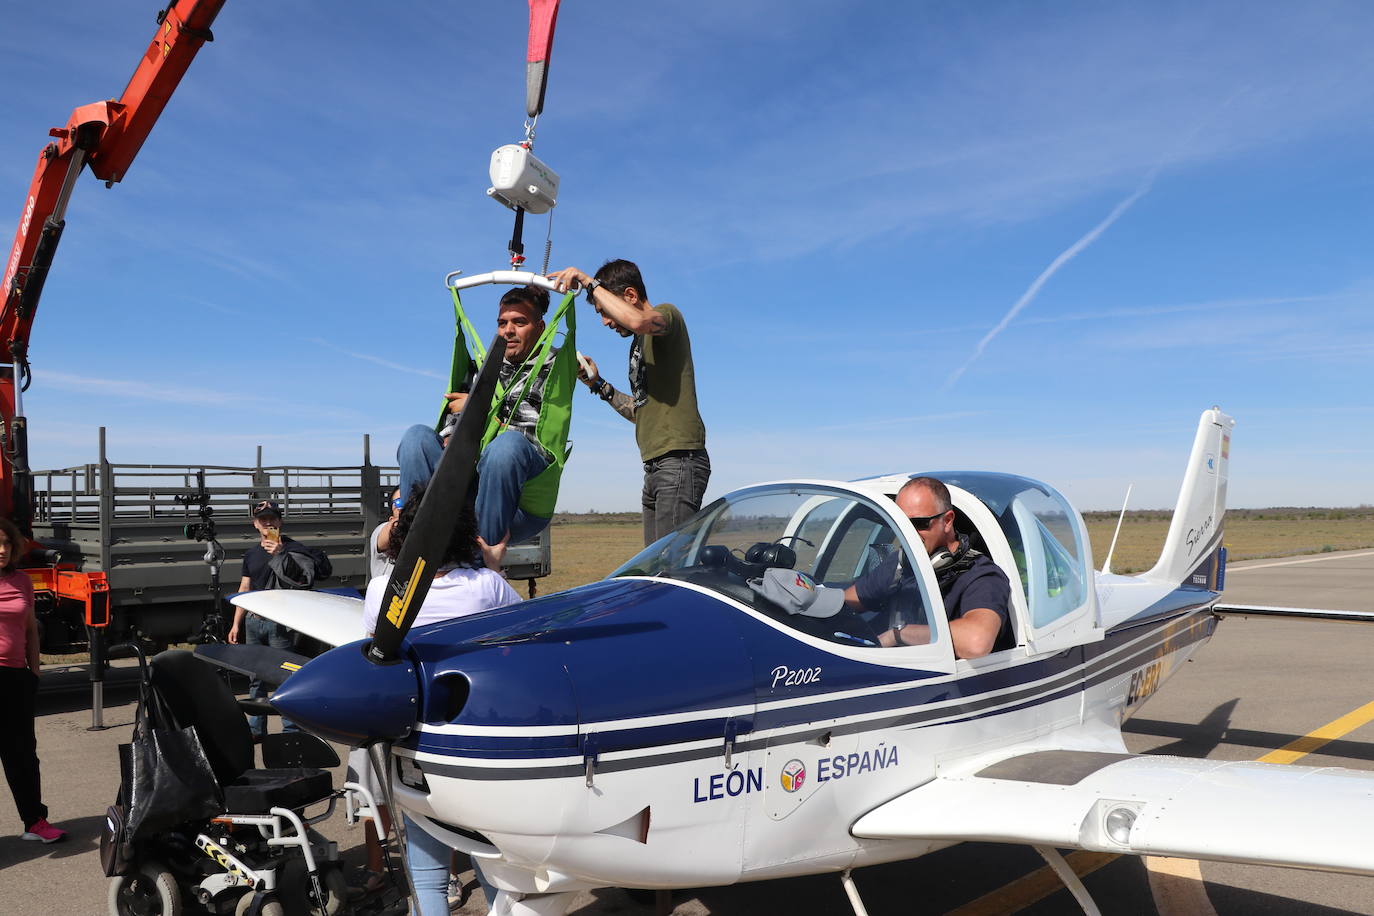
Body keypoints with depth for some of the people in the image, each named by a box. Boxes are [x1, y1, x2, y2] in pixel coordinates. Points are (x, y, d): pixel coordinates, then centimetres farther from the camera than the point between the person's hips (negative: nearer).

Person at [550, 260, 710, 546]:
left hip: (679, 460, -9)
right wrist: (599, 385, 16)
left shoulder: (668, 314, -1)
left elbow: (637, 321, -27)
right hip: (655, 467, 9)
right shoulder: (639, 343, 26)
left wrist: (590, 283, -16)